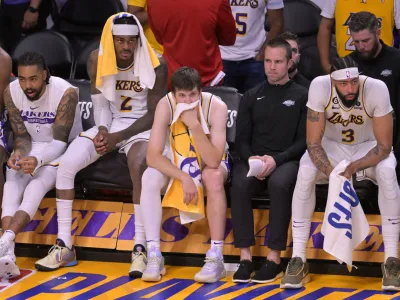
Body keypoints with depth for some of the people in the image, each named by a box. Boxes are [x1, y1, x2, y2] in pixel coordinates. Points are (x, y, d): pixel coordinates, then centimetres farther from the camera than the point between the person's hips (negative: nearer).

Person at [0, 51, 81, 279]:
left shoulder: (66, 93, -23)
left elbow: (59, 141, -23)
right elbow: (22, 135, -3)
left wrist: (38, 160, -41)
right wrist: (19, 153, -26)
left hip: (62, 150, -4)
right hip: (32, 149, 4)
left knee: (37, 186, -33)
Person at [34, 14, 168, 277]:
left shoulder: (155, 65, -16)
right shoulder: (97, 60, -5)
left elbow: (155, 115, -13)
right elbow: (101, 103, 2)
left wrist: (118, 137, -22)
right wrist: (102, 130, -19)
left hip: (141, 128, -4)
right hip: (108, 126, 4)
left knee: (139, 167, -37)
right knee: (66, 164, -20)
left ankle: (140, 248, -32)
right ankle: (64, 246, -12)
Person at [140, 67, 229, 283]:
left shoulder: (216, 107, -28)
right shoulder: (165, 105, -24)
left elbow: (213, 161, -35)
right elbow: (153, 156, -26)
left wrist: (195, 126, -44)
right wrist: (184, 178, -36)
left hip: (209, 162, -2)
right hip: (176, 161, 2)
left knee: (213, 176, -36)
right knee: (150, 179, -28)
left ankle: (216, 258, -32)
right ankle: (154, 255, -24)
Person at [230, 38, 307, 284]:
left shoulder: (302, 96, 7)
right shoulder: (252, 97, 17)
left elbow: (304, 141, 0)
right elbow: (242, 138, 12)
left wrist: (276, 160, -16)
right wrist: (251, 158, -11)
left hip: (287, 161, -3)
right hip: (254, 160, 3)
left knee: (279, 183, -38)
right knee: (239, 184, -32)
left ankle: (275, 257, -33)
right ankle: (245, 256, -31)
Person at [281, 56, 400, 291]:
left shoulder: (376, 89, -29)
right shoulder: (320, 87, -27)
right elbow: (313, 143, -23)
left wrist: (354, 168, -40)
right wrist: (332, 174, -40)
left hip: (368, 148, -1)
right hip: (332, 146, 1)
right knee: (305, 172, -29)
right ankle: (298, 259, -23)